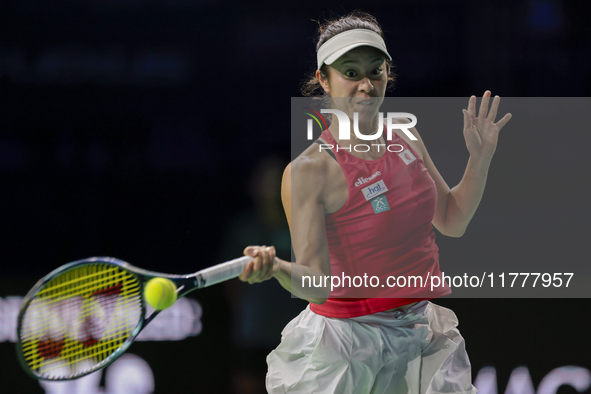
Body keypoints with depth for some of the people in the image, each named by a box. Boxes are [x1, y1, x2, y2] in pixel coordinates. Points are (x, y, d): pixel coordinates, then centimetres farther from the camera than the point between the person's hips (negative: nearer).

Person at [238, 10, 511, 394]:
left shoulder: (407, 139, 3)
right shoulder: (309, 170, -17)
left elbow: (452, 220, 16)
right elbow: (317, 282, -25)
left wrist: (481, 159, 4)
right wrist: (276, 268, -45)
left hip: (422, 330, 6)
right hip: (348, 342, -6)